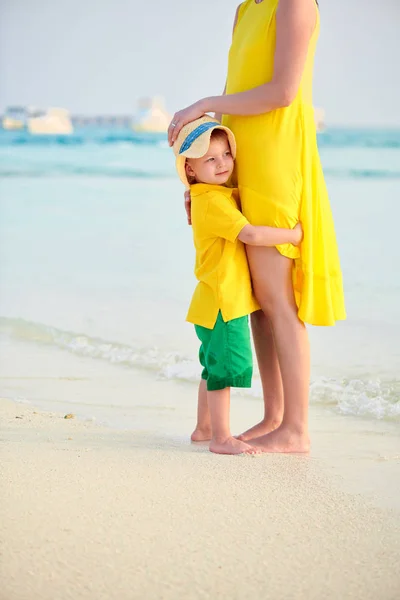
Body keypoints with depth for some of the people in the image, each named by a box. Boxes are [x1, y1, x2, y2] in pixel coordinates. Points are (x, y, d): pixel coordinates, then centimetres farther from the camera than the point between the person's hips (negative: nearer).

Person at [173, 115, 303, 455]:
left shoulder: (224, 195, 12)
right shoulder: (214, 202, -20)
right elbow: (251, 235, -27)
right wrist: (293, 234, -18)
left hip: (224, 301, 11)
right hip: (222, 302, -11)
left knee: (215, 366, 19)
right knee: (226, 366, -7)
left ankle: (204, 428, 30)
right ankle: (221, 438, -3)